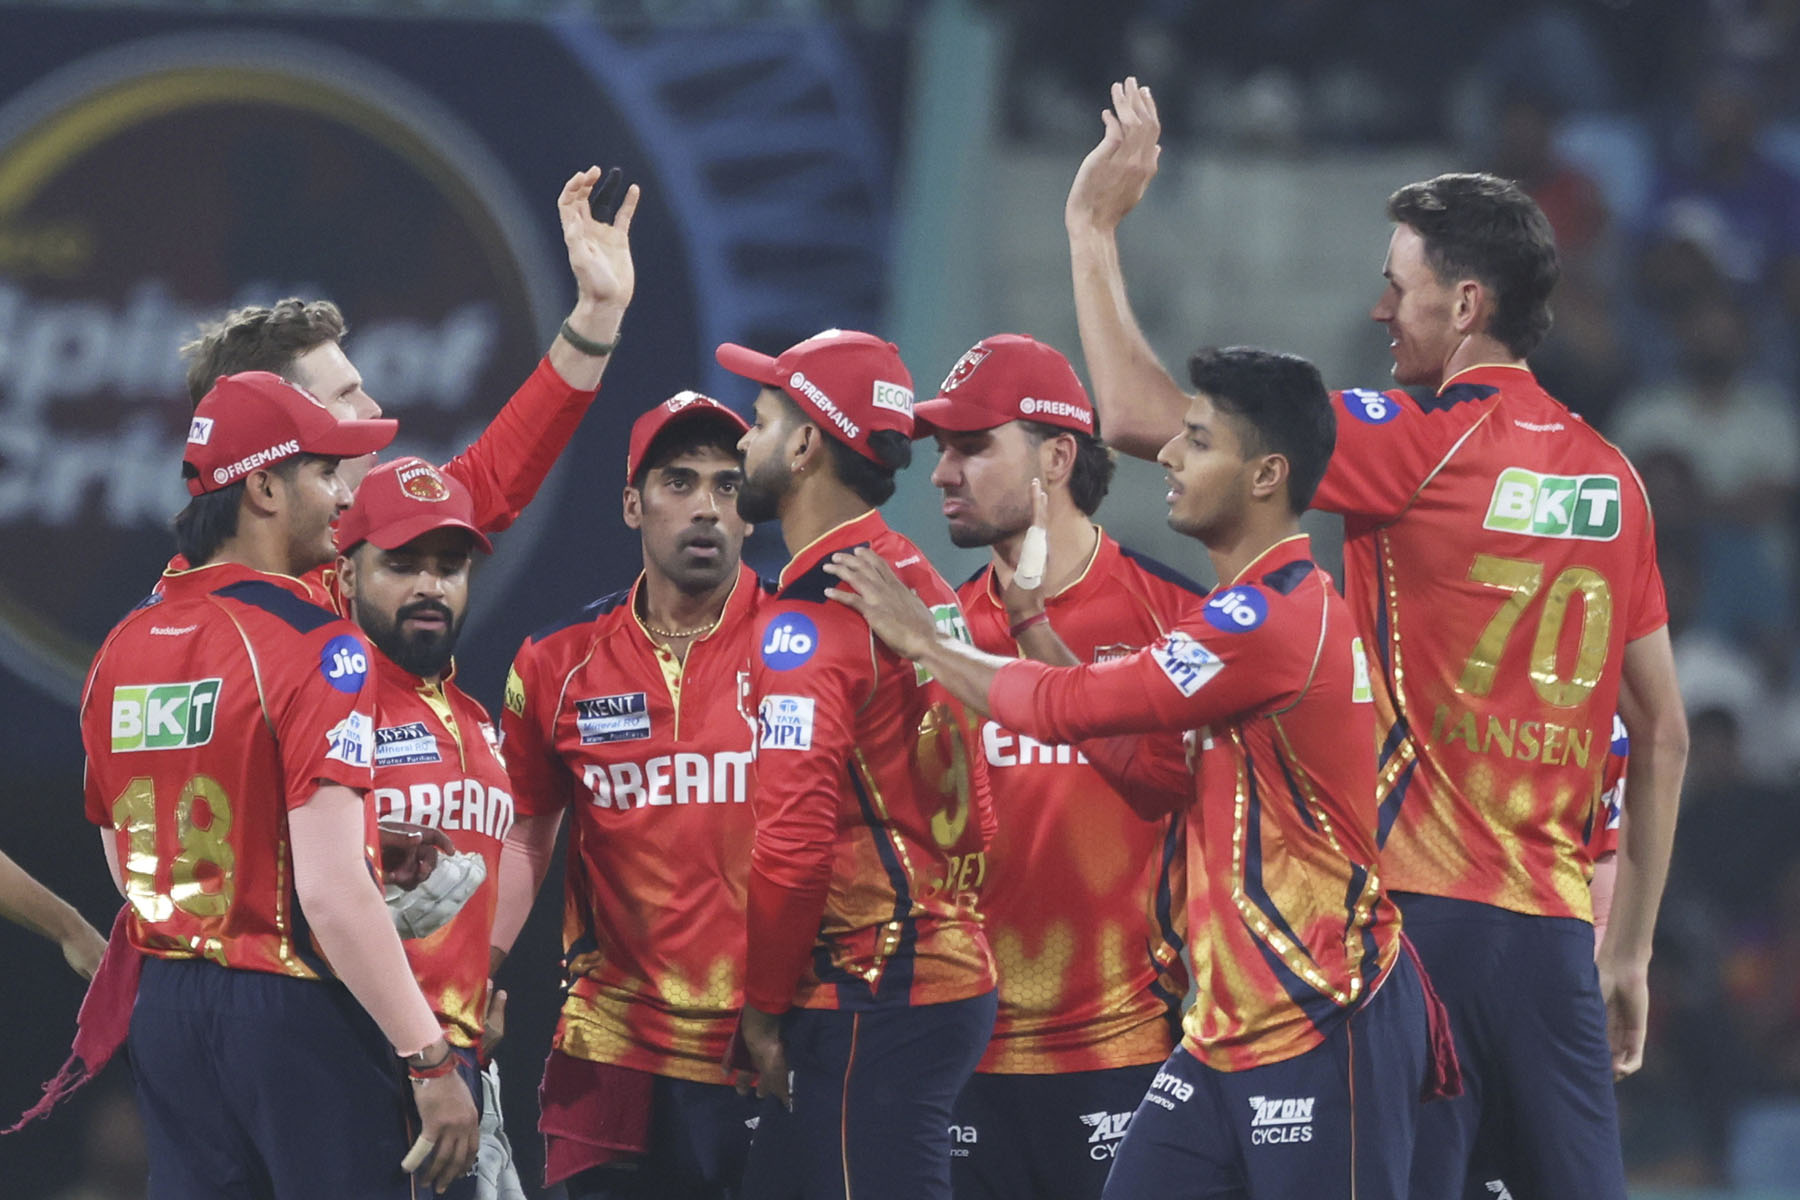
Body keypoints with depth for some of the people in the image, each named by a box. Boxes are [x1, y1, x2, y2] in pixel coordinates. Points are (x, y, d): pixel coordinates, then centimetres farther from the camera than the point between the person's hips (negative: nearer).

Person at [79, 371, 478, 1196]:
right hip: (298, 1017, -7)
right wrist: (430, 1061, -18)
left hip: (165, 1010, 7)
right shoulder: (313, 646, -14)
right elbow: (329, 887, -21)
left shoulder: (123, 648, 8)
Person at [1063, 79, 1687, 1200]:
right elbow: (1664, 737, 16)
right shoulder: (1610, 477, 11)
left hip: (1420, 909, -6)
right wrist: (1630, 951, 23)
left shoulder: (1421, 444, -7)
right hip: (1554, 931, 6)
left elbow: (1144, 415, -8)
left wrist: (1095, 224, 4)